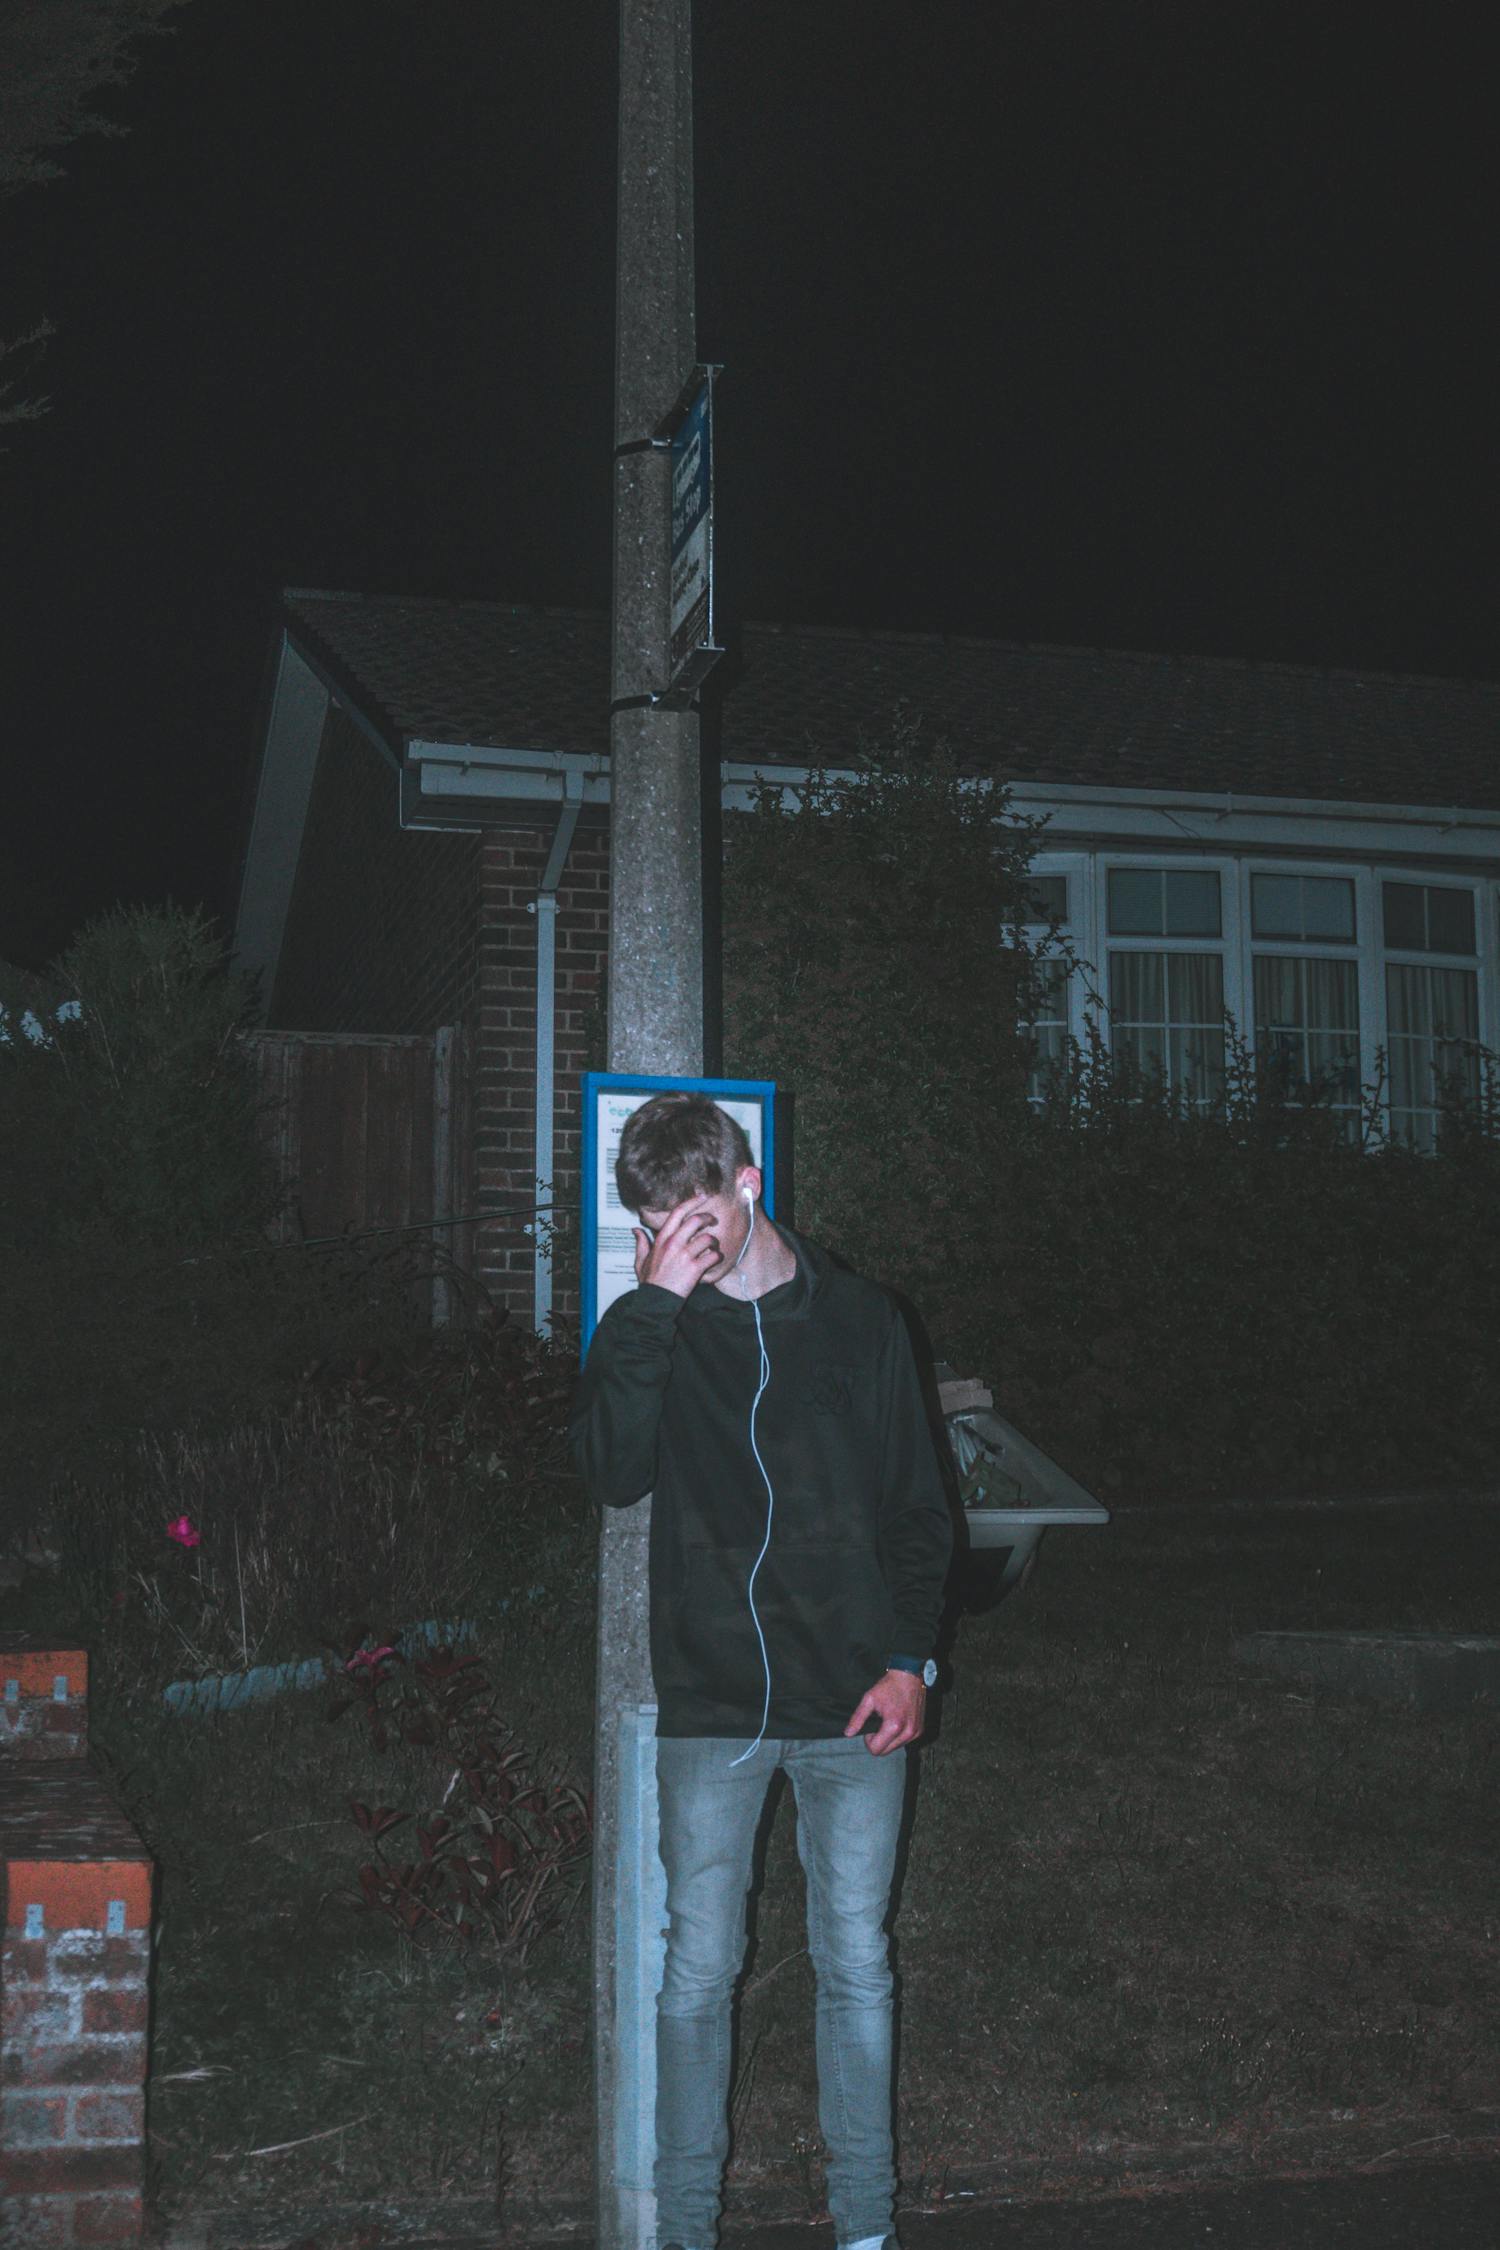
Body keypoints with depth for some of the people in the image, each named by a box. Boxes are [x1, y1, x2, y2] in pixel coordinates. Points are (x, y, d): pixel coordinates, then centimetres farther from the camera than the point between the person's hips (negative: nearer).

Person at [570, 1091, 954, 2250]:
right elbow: (615, 1472, -17)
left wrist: (911, 1658, -2)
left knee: (856, 1963, 8)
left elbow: (920, 1508, 8)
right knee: (700, 1969, 6)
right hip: (712, 1706, 0)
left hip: (854, 1703, 0)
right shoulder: (652, 1327, 1)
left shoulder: (862, 1322, 3)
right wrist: (654, 1306, -21)